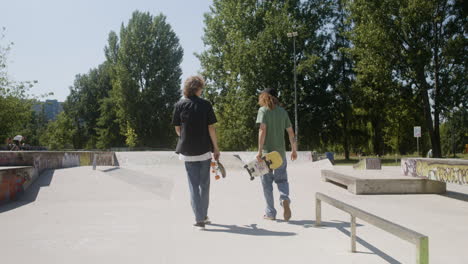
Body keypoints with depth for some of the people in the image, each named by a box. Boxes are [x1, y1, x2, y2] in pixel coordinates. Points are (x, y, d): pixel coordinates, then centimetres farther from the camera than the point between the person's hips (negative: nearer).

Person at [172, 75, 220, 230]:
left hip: (187, 151, 1)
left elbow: (177, 129, 3)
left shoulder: (180, 105, -1)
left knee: (194, 185, 6)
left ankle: (199, 219, 3)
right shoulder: (206, 105, -5)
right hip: (204, 150, 0)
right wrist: (216, 148, 3)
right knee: (204, 184, 14)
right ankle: (203, 216, 25)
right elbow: (211, 128, -6)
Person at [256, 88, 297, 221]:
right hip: (280, 151, 3)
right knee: (281, 179, 14)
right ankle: (285, 199, -15)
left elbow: (262, 130, -15)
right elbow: (291, 132, 9)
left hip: (267, 151, -3)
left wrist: (260, 150, -16)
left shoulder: (263, 110, -3)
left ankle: (270, 213, 10)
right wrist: (294, 149, 18)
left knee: (267, 182, 6)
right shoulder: (282, 111, 9)